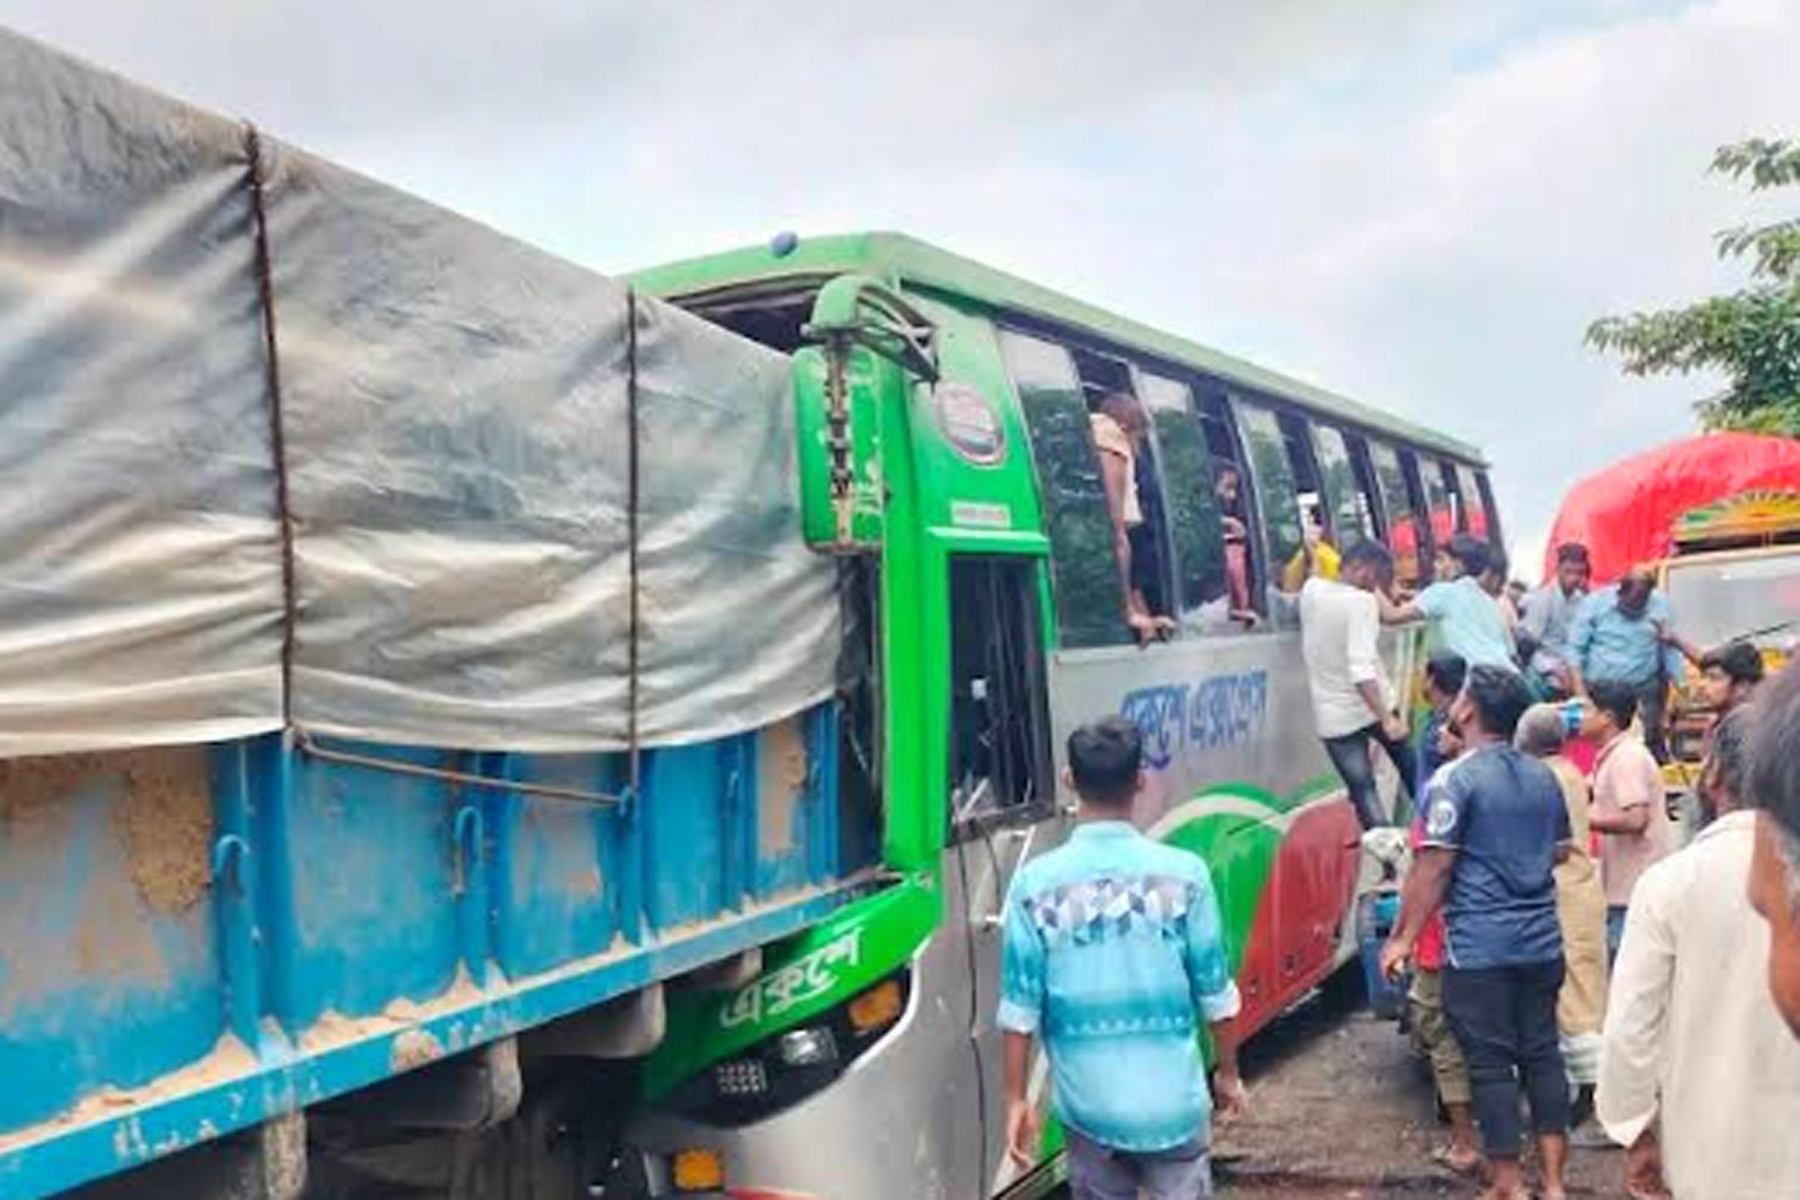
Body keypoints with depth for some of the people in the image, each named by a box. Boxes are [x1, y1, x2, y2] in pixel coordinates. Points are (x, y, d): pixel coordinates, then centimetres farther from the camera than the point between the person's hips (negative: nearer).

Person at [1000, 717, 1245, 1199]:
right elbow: (1215, 994, -3)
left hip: (1088, 1103, 1)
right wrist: (1228, 1073, 13)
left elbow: (1020, 1009, -6)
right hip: (1171, 1097, -1)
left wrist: (1016, 1099, 5)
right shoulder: (1183, 873, -10)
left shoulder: (1035, 883, -10)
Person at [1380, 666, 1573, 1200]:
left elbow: (1434, 866, -14)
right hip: (1542, 942, 6)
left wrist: (1403, 937, -8)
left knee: (1491, 1063, 2)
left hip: (1478, 949, -6)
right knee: (1543, 1055, 12)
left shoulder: (1456, 779, -12)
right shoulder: (1544, 777, 8)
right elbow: (1560, 851, 18)